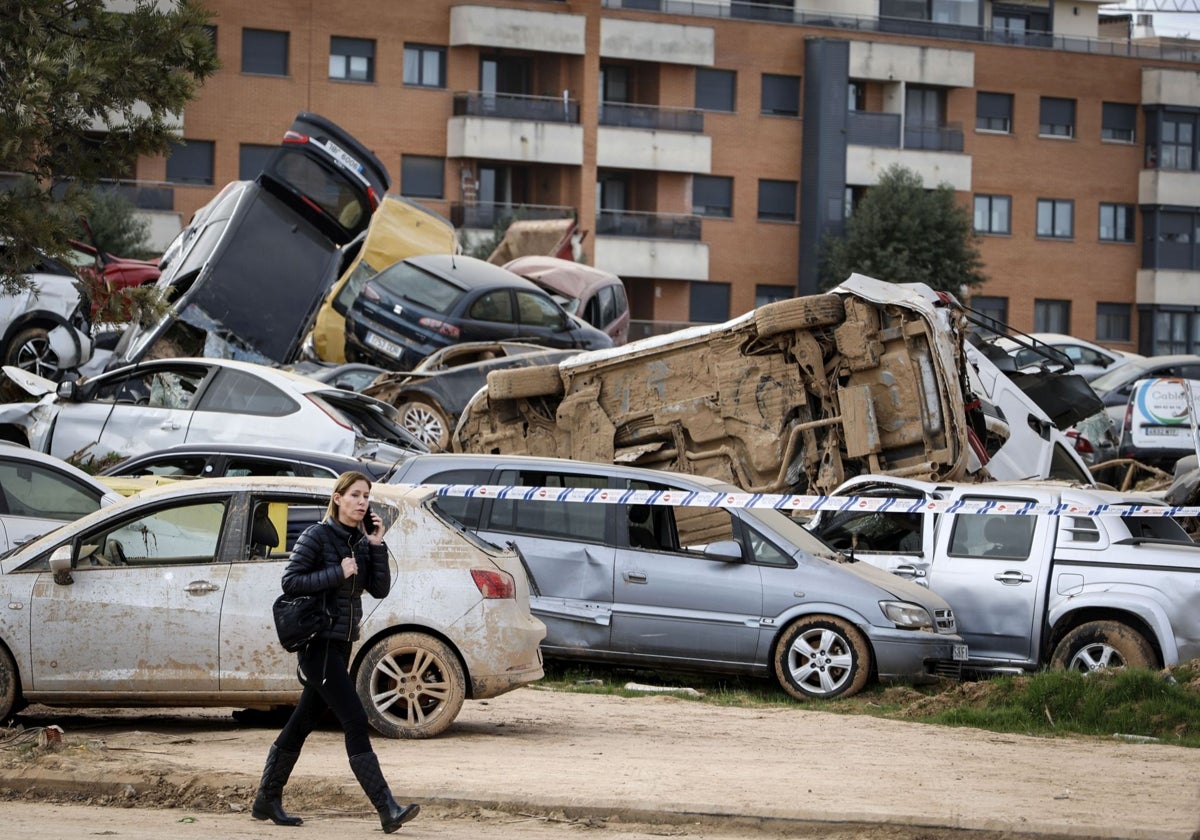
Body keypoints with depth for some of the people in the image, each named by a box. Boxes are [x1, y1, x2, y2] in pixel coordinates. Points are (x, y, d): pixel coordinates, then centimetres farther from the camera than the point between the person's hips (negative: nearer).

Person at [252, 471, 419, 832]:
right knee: (355, 723, -13)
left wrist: (377, 546, -7)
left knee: (301, 724, 14)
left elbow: (380, 589, 4)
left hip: (340, 645, 8)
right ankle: (388, 811, -16)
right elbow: (290, 581, -14)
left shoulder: (361, 541, 10)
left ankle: (267, 801, 23)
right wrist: (338, 573, -19)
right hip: (318, 643, -8)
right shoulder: (317, 537, -10)